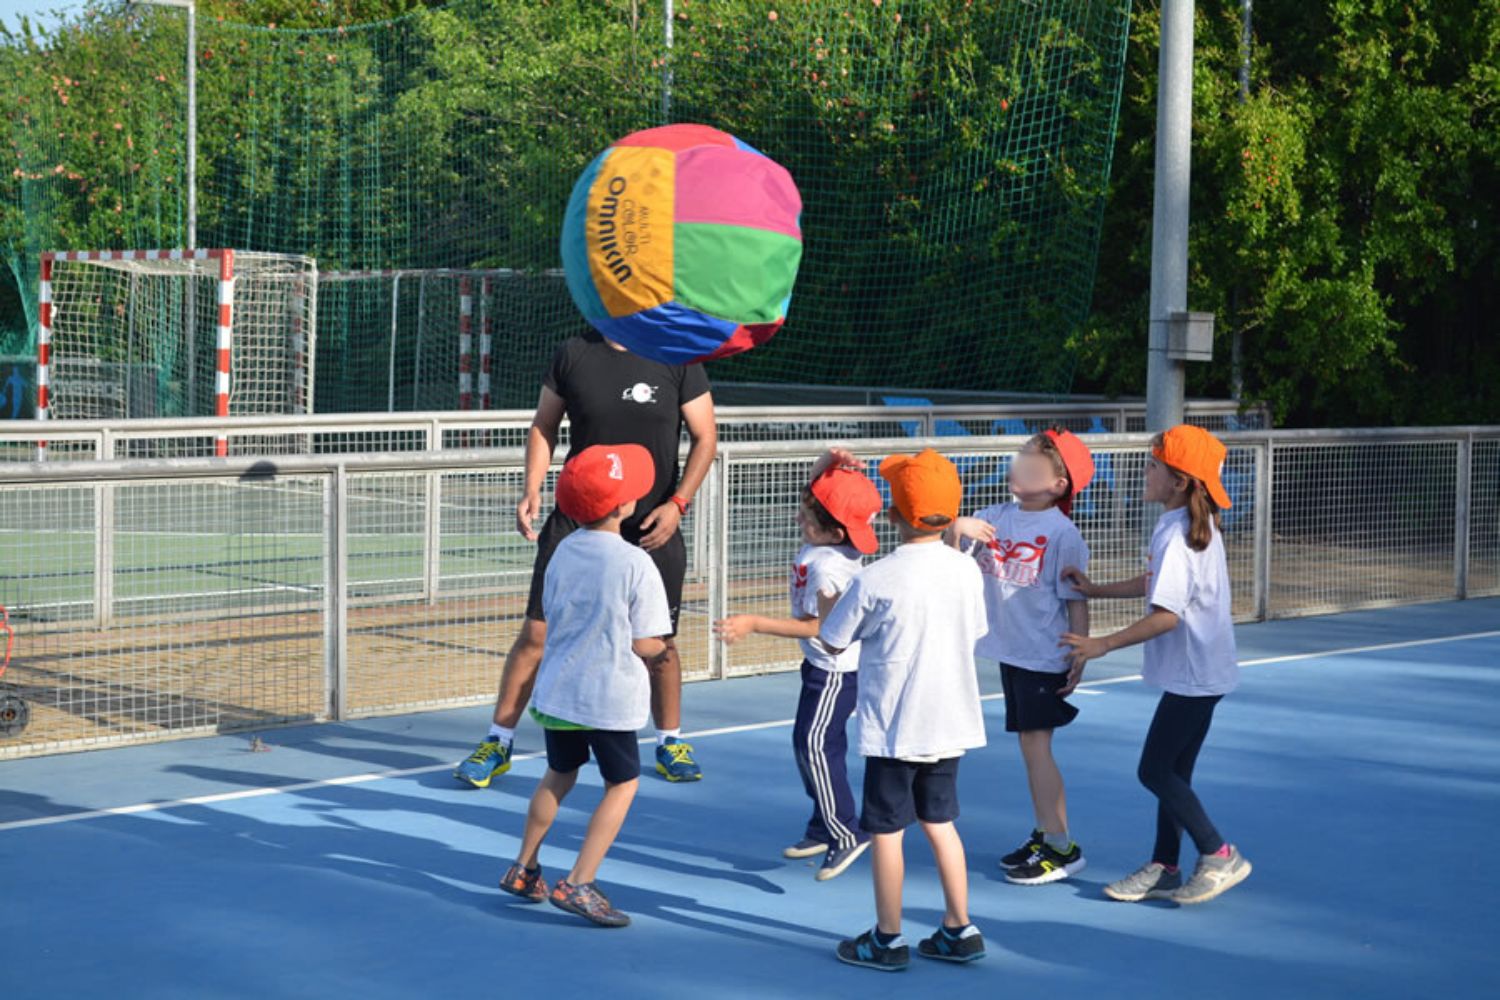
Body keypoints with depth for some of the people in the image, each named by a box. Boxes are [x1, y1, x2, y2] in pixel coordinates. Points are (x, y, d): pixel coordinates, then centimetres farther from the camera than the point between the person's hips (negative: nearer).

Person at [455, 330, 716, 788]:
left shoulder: (678, 359, -4)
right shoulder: (573, 354, -1)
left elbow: (705, 437, -1)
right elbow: (544, 426, 8)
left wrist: (678, 503, -12)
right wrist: (532, 490, -5)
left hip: (651, 529, 0)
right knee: (536, 633, -2)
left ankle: (670, 743, 30)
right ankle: (497, 743, 10)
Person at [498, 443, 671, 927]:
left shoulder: (563, 552, 0)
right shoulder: (636, 565, -17)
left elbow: (552, 614, 10)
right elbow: (647, 644, -14)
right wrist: (660, 640, 7)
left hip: (557, 690, 6)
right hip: (610, 698, -5)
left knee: (559, 775, 25)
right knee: (622, 785, 11)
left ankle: (524, 869, 32)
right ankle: (577, 884, 3)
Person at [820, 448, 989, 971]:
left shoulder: (874, 581, -18)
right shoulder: (966, 569, -3)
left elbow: (832, 642, -6)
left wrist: (834, 604, 10)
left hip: (895, 727, -5)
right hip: (950, 722, 5)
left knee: (886, 829, 7)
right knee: (940, 821, 19)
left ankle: (887, 941, 15)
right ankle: (959, 931, 21)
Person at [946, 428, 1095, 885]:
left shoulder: (1063, 534, -12)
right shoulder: (996, 516, 5)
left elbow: (1076, 603, -10)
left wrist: (1079, 659, -11)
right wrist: (957, 527, -16)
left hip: (1044, 656, -7)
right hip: (1010, 652, 7)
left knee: (1036, 745, -7)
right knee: (1030, 746, 13)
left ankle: (1062, 848, 0)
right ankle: (1043, 834, 24)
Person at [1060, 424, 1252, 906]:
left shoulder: (1177, 536, -22)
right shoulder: (1193, 527, 9)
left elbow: (1166, 615, -25)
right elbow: (1156, 582, 21)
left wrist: (1103, 644, -19)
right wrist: (1096, 590, 18)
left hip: (1193, 675, -10)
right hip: (1195, 672, 10)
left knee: (1155, 771, -4)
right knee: (1172, 772, 14)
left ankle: (1221, 856, 3)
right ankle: (1163, 868, 20)